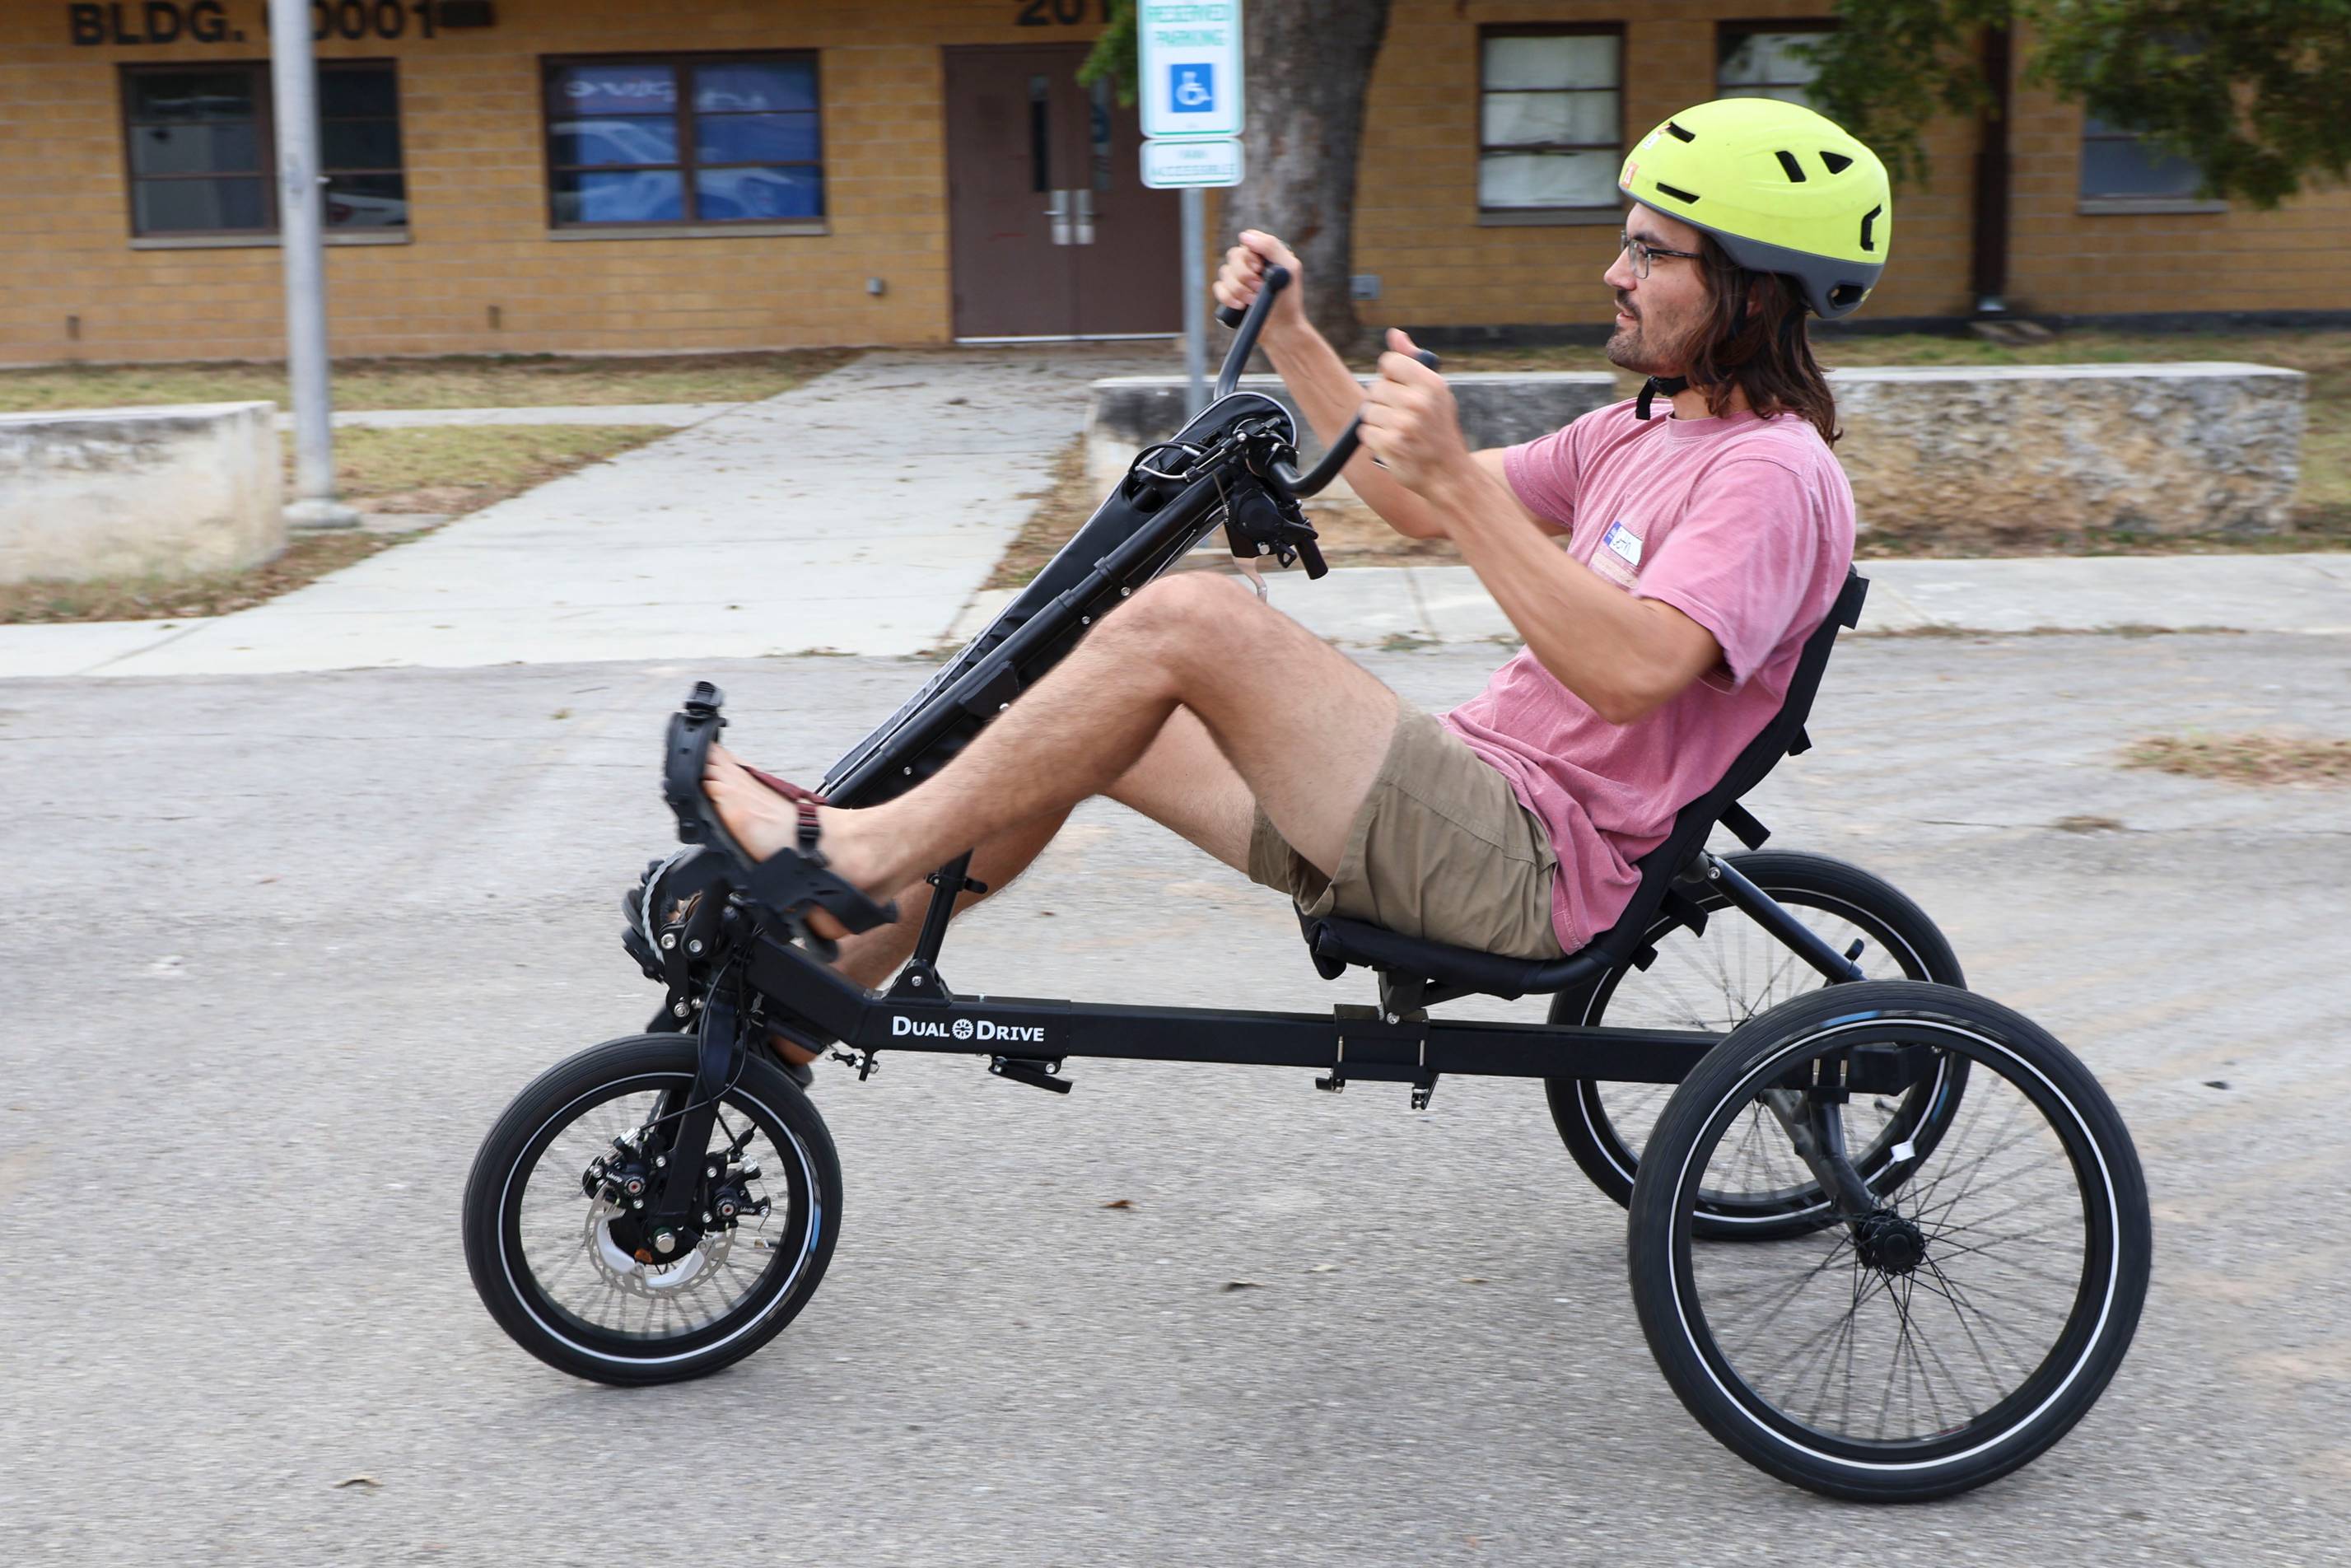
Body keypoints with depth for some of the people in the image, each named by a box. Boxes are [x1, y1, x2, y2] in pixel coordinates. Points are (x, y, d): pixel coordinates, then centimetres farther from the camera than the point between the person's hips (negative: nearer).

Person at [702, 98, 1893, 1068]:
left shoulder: (1773, 475, -11)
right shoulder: (1647, 432, 19)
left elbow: (1632, 670, -28)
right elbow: (1419, 506, 25)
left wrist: (1455, 473, -32)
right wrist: (1291, 343, 16)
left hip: (1529, 866, -10)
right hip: (1464, 815, 10)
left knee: (1188, 617, -24)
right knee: (1074, 728, 4)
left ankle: (858, 856, -15)